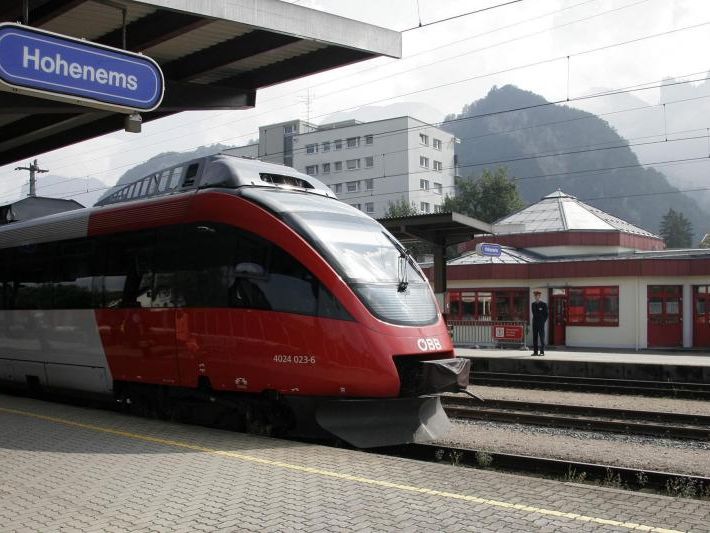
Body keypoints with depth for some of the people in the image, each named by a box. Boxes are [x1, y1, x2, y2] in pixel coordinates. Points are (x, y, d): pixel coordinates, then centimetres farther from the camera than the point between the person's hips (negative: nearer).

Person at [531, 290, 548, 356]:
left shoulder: (543, 304, -3)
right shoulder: (533, 304, 12)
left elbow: (546, 314, 1)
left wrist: (543, 321, -2)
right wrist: (535, 320, 12)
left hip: (541, 323, -5)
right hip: (534, 323, 5)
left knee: (542, 337, -4)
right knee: (534, 338, 3)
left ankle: (542, 352, -3)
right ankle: (535, 352, 6)